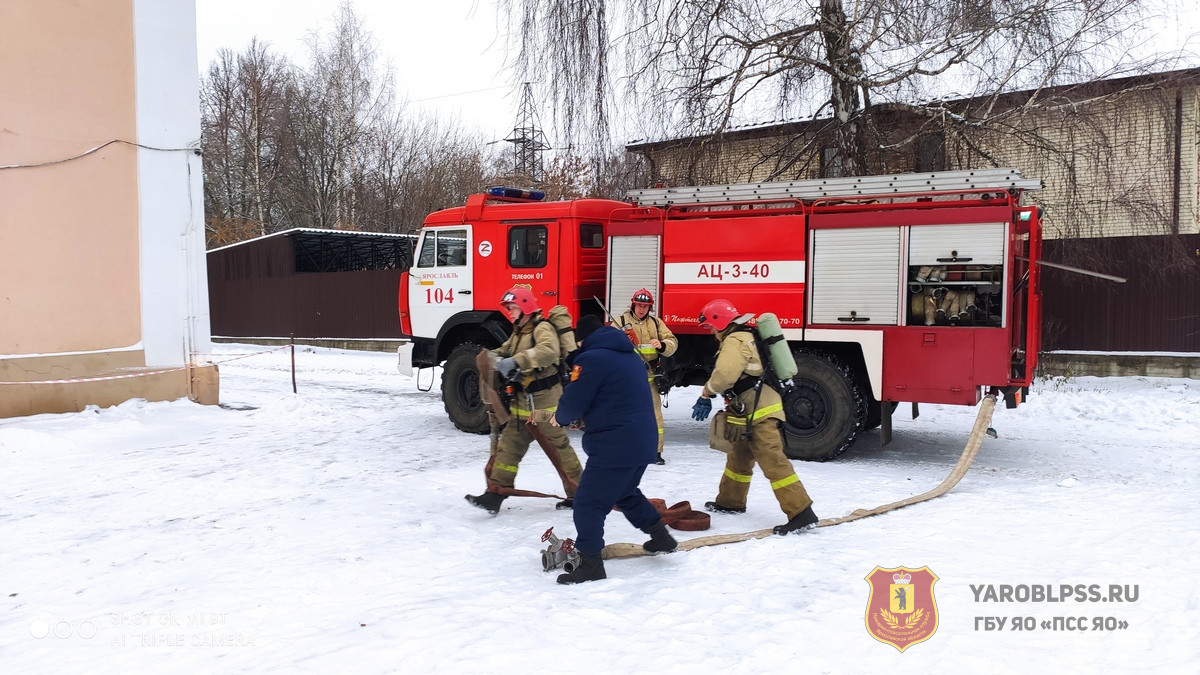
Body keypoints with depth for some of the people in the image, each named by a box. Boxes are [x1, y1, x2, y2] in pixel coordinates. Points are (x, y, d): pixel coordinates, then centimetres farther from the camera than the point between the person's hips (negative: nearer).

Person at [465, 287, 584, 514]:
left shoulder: (542, 329, -14)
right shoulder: (518, 333, 17)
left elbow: (548, 351, -33)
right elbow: (505, 351, 21)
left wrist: (516, 361, -41)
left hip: (545, 401, -9)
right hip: (522, 402, 9)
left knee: (558, 445, 2)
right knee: (509, 444, 4)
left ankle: (578, 493, 15)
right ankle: (495, 494, 5)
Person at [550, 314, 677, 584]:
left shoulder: (590, 358, -11)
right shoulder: (632, 358, 17)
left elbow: (573, 402, -11)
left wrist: (560, 417, 10)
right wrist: (587, 416, 23)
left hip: (614, 446, -9)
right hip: (642, 442, 9)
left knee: (588, 503, -1)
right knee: (626, 492, 30)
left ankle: (590, 564, 1)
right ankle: (661, 536, 36)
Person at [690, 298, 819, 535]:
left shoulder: (735, 341, -16)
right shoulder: (743, 337, 18)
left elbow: (724, 374, -31)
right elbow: (733, 375, 22)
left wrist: (707, 391, -10)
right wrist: (706, 397, 14)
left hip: (760, 413, -11)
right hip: (753, 412, 11)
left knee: (773, 462, -14)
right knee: (739, 457, 23)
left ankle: (801, 513, -15)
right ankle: (731, 501, 38)